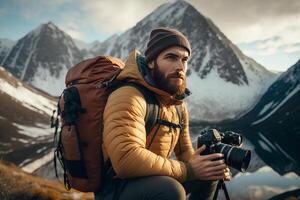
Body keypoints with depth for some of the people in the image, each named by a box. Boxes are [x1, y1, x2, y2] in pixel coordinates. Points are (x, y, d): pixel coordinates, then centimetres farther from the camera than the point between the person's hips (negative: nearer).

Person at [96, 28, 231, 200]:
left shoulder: (179, 105, 4)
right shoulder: (129, 97, -24)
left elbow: (185, 152, 14)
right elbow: (126, 160, -36)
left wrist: (214, 167, -8)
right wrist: (188, 170, -25)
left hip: (151, 182, 9)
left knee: (207, 177, 10)